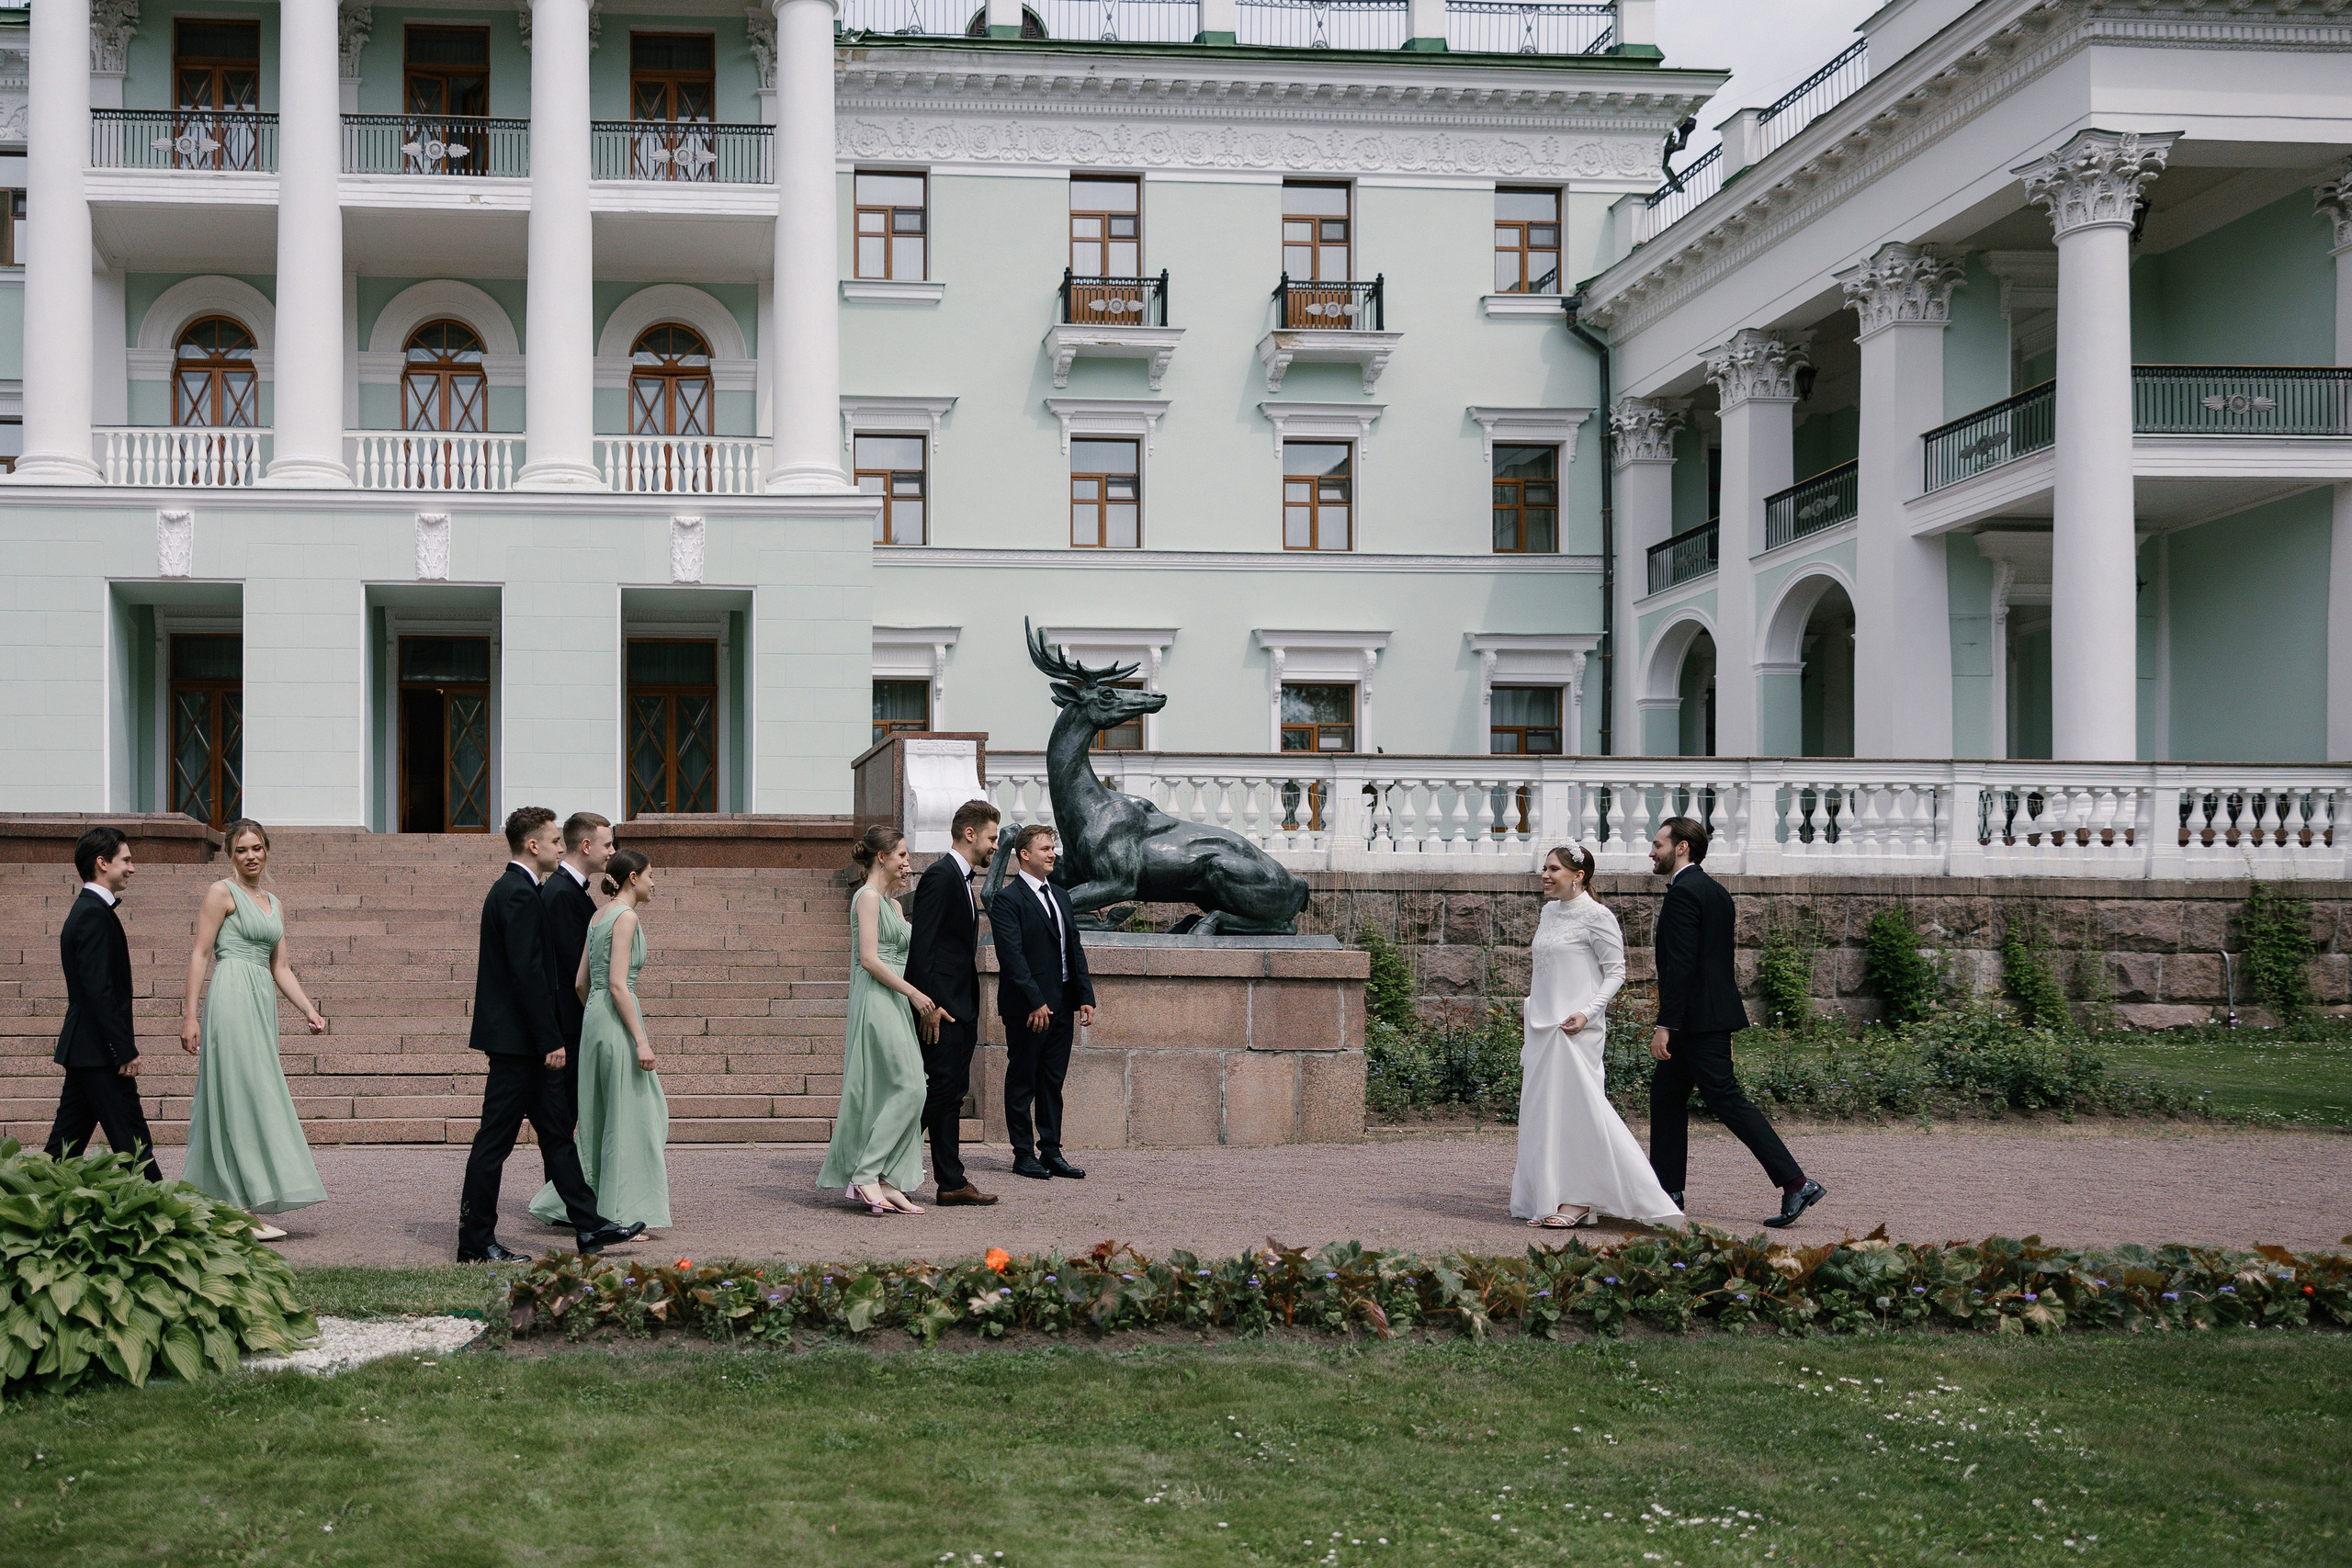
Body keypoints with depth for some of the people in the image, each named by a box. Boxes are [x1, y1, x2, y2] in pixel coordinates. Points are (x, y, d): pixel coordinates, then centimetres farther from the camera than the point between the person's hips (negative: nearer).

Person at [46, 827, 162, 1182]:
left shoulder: (86, 909, 16)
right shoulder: (95, 914, -15)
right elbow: (99, 990, -22)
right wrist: (125, 1051, -21)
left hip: (82, 1047, 10)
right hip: (99, 1050, -10)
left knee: (68, 1138, 11)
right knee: (132, 1140, -6)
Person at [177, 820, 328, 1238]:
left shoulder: (273, 904, 19)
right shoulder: (221, 893, 0)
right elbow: (200, 954, -5)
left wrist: (309, 1011, 11)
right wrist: (190, 1014, -11)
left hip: (262, 1001, 7)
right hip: (231, 996, -7)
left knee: (232, 1101, 8)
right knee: (245, 1096, -10)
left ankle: (202, 1202, 13)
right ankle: (244, 1212, -9)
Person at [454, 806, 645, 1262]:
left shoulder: (513, 890, 15)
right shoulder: (519, 895, -17)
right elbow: (528, 973, -22)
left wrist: (550, 1037, 18)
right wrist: (551, 1040, -20)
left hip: (523, 1041, 11)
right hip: (517, 1038, -11)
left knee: (557, 1132, 12)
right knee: (495, 1139, -3)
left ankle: (590, 1225, 17)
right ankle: (475, 1242, 4)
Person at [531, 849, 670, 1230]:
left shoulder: (600, 916, 14)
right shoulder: (626, 916, -11)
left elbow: (580, 983, 15)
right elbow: (617, 984, -18)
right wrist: (640, 1041, -19)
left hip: (593, 1017, 9)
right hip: (617, 1020, -9)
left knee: (602, 1117, 15)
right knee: (625, 1117, -2)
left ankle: (564, 1203, 19)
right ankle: (620, 1216, 3)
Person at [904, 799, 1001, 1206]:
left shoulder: (964, 879, 18)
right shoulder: (940, 876, -13)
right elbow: (922, 945, -18)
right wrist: (929, 1004, -22)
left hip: (962, 1005, 10)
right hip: (942, 1006, -10)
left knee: (952, 1093, 9)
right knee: (942, 1089, -10)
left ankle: (951, 1182, 10)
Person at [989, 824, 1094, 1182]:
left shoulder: (1060, 896, 17)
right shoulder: (1008, 900, -8)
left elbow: (1075, 950, 17)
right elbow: (1012, 955, -15)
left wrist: (1086, 997, 8)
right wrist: (1035, 1002, -20)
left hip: (1062, 1005, 7)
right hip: (1027, 1007, -7)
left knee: (1053, 1081, 10)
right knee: (1023, 1081, 2)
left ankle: (1051, 1152, 15)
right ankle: (1023, 1154, 8)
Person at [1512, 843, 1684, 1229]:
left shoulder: (1596, 915, -8)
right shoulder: (1549, 912, 14)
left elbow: (1616, 970, -9)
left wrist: (1588, 1012, -20)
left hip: (1575, 1029, -8)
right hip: (1542, 1025, 8)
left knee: (1572, 1105, -9)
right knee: (1542, 1108, 7)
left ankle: (1579, 1199, -4)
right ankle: (1551, 1197, 12)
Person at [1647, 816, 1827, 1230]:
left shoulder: (1683, 893, -15)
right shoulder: (1715, 891, 16)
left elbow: (1681, 964, -22)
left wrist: (1665, 1025, -22)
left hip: (1697, 1019, -10)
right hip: (1714, 1014, 10)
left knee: (1725, 1098, -9)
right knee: (1665, 1092, 14)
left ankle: (1796, 1183, -10)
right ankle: (1667, 1190, 18)